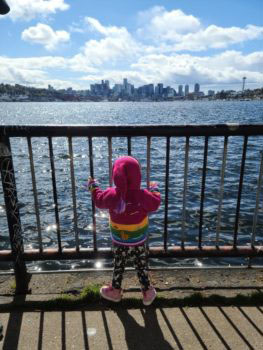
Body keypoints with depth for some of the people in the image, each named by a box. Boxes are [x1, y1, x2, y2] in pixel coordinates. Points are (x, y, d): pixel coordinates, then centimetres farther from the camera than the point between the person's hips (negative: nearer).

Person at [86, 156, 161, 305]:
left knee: (118, 266, 21)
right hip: (139, 242, 0)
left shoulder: (111, 195, -18)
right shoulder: (143, 196, -21)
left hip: (119, 242, 1)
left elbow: (99, 199, 2)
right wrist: (154, 189, 14)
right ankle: (148, 293, 30)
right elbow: (156, 203, -4)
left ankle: (115, 291, 38)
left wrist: (93, 186, 19)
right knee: (142, 267, 17)